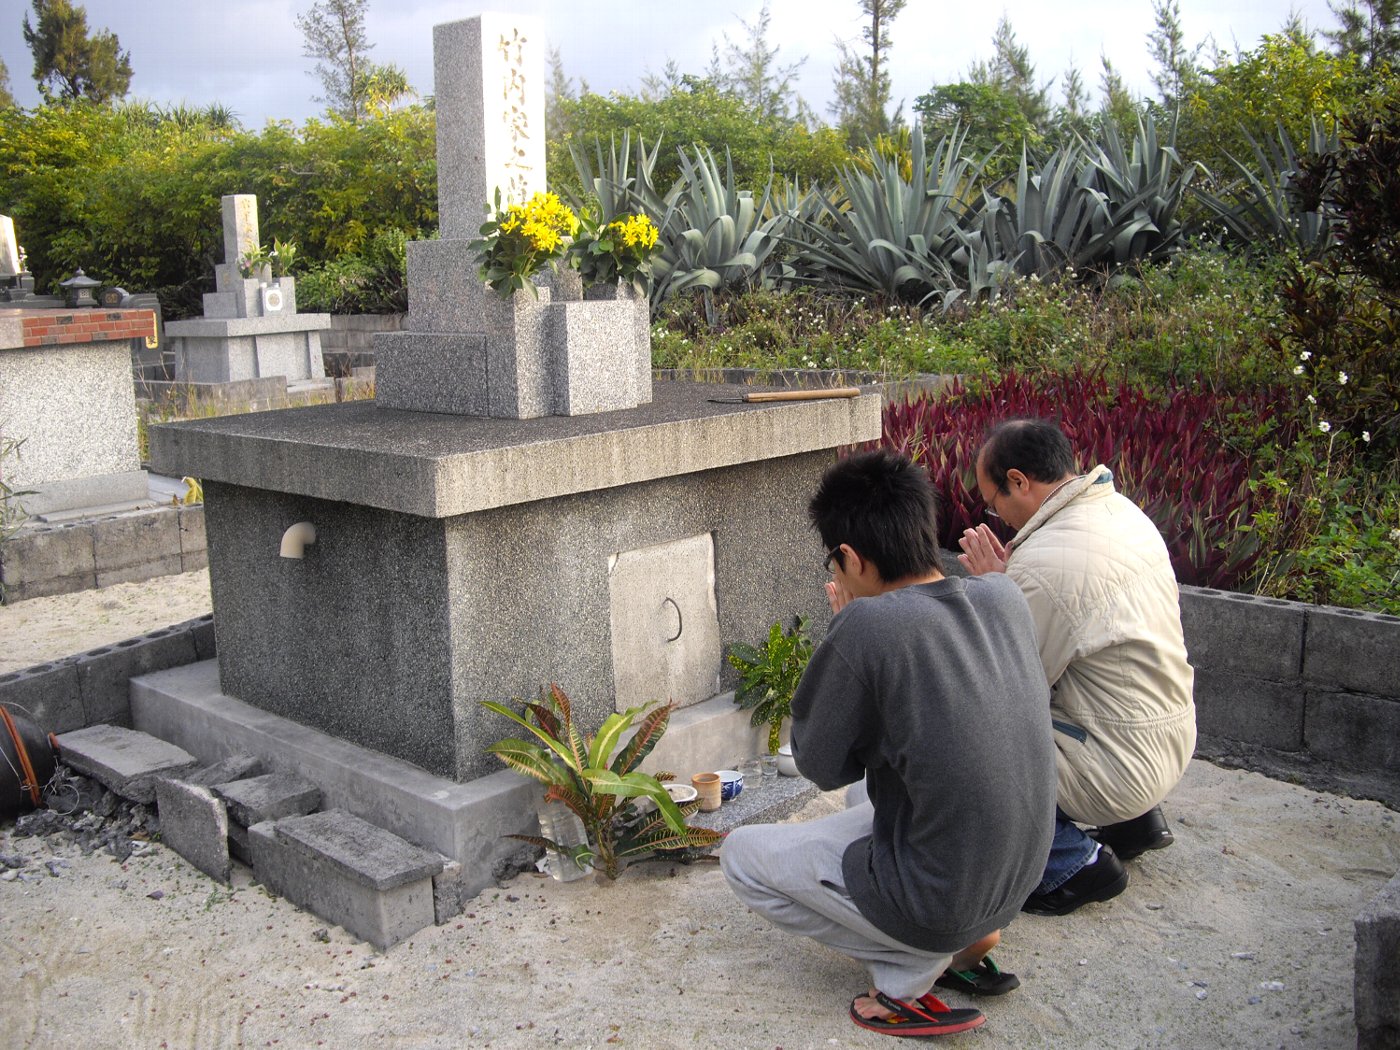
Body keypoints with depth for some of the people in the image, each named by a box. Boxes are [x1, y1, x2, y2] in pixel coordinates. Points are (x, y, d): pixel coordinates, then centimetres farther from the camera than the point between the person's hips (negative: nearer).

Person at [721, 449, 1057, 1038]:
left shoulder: (868, 625, -24)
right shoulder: (1007, 599, -5)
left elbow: (819, 764, -10)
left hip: (936, 903, -7)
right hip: (1017, 883, 7)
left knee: (740, 854, 12)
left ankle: (913, 972, 3)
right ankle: (968, 938, 16)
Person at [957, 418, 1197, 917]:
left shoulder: (1043, 560, -26)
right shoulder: (1123, 510, 3)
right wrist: (1007, 579, 1)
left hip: (1120, 771, -9)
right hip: (1174, 741, 10)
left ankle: (1073, 862, 1)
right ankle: (1136, 821, 23)